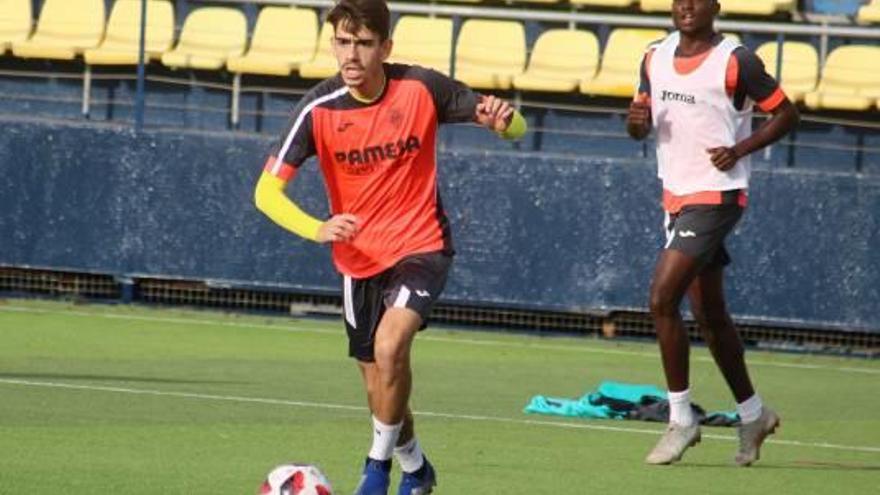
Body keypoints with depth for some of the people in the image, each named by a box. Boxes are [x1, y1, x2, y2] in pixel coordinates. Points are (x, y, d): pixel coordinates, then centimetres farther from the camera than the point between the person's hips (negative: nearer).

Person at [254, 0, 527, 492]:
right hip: (359, 260, 3)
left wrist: (504, 119, -32)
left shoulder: (420, 88, -15)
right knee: (379, 383, 13)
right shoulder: (319, 109, -15)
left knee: (390, 345, -28)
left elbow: (515, 128, -6)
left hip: (420, 247, -3)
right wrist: (317, 229, -40)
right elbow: (267, 190, -21)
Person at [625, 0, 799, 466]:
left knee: (662, 301, -17)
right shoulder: (656, 56, 8)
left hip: (716, 196, -7)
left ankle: (681, 419, -7)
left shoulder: (736, 61, -12)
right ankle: (752, 414, 29)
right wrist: (636, 120, -7)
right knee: (709, 314, 14)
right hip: (676, 196, 7)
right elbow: (643, 122, 17)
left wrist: (740, 149, -16)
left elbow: (785, 114, -4)